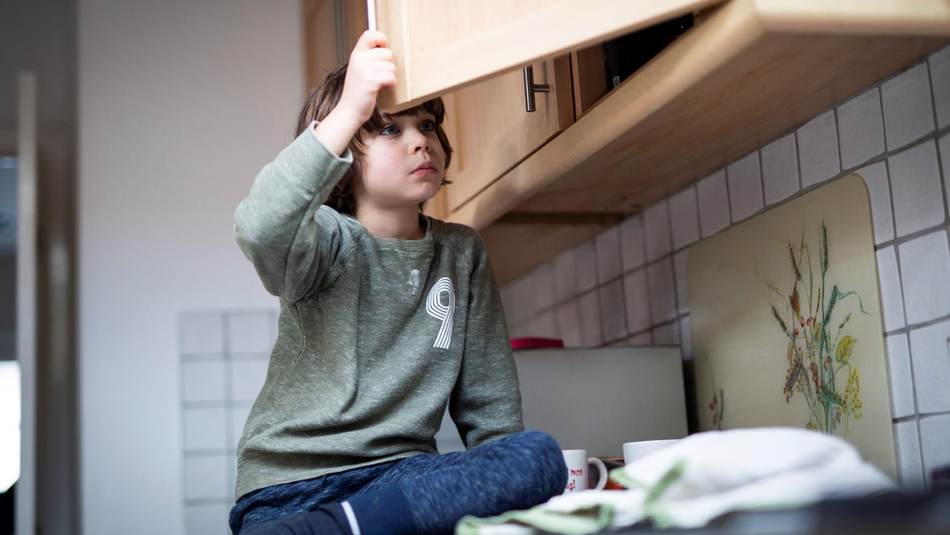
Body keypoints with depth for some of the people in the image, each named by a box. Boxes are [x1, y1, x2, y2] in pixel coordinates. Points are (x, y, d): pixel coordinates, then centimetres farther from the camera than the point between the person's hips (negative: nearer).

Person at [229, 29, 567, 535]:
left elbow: (487, 402, 14)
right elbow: (260, 231, -27)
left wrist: (504, 485, 0)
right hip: (289, 485, -6)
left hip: (402, 471, 7)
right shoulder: (328, 239, -1)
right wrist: (349, 110, -32)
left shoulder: (463, 253, 14)